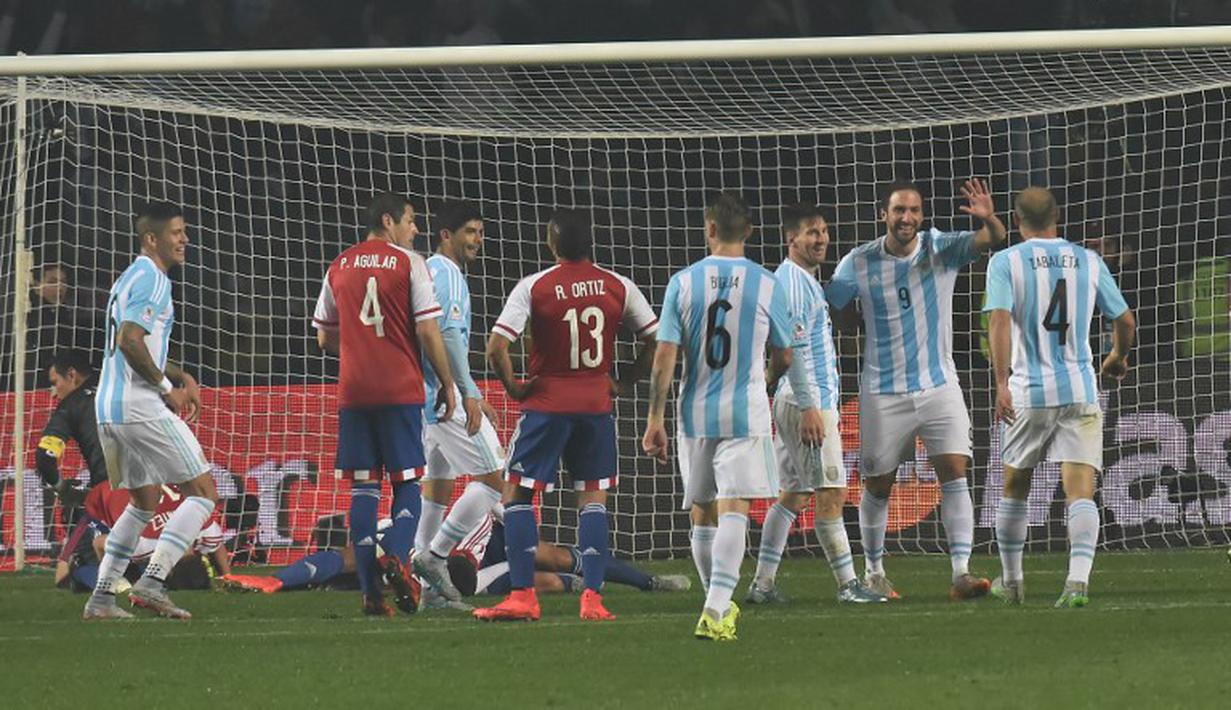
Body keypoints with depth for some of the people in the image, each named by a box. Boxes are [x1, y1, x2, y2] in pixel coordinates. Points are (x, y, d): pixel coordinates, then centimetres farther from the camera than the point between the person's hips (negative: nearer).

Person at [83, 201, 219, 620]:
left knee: (144, 502, 20)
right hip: (141, 408, -10)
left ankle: (102, 595, 13)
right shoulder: (151, 280, -10)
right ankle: (153, 580, -15)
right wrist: (167, 387, -12)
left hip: (108, 409, 10)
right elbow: (129, 341, -22)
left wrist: (182, 377, 20)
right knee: (202, 492, -4)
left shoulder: (130, 279, 22)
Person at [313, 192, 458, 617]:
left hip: (353, 391, 3)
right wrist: (447, 384, 2)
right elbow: (428, 332, -8)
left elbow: (324, 338, 15)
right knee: (407, 482, 6)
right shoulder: (409, 263, -3)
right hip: (401, 390, -3)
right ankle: (397, 557, -19)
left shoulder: (339, 267, 10)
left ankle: (370, 591, -2)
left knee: (363, 487, 4)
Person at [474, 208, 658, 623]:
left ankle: (522, 596, -2)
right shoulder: (618, 287, 0)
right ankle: (592, 598, 1)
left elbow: (496, 347, -16)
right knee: (593, 498, 10)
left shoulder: (533, 287, -8)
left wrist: (512, 385, -1)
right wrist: (625, 383, 12)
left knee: (518, 495, 6)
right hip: (597, 404, 3)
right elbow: (656, 340, 3)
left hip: (547, 403, -3)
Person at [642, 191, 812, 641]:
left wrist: (655, 419, -1)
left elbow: (665, 356, -5)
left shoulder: (683, 282, -2)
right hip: (746, 414, -2)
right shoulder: (766, 285, -3)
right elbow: (784, 357, 7)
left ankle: (718, 604, 29)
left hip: (695, 414, 2)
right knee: (733, 511, -8)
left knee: (703, 514, 16)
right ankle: (716, 609, -23)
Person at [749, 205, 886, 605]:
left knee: (793, 494, 11)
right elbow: (789, 347, -19)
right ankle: (847, 584, -8)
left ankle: (762, 584, 11)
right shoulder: (791, 281, -12)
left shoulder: (804, 280, 19)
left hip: (807, 402, 10)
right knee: (831, 493, -9)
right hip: (809, 402, -10)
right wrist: (809, 406, -23)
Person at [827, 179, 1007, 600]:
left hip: (939, 387, 0)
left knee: (955, 474, -14)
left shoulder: (941, 249, -5)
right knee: (877, 486, 8)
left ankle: (961, 573, -18)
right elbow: (836, 313, 9)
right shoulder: (858, 264, -5)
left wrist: (989, 219, -40)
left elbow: (992, 239, -20)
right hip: (883, 393, 0)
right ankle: (873, 573, 26)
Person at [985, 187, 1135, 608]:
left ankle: (1011, 581, 27)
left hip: (1029, 393, -1)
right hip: (1081, 391, 1)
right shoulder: (1089, 261, 7)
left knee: (1015, 488, 18)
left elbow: (1000, 320, -16)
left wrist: (1002, 383, -22)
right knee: (1081, 491, -6)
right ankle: (1078, 580, -25)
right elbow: (1125, 321, 11)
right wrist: (1118, 357, 31)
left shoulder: (1006, 262, -2)